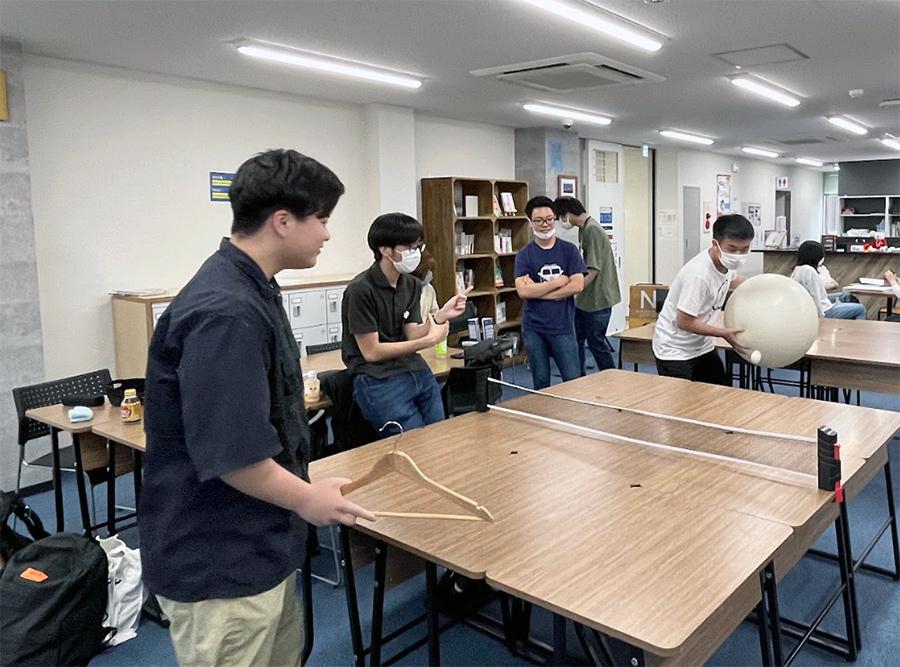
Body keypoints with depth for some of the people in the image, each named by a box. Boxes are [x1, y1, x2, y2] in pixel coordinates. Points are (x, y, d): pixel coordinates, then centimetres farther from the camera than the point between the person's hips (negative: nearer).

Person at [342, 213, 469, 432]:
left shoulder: (412, 285, 10)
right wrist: (429, 341, -12)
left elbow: (412, 336, 3)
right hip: (378, 379, -7)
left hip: (416, 371, 7)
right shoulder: (361, 290, -13)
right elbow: (371, 352, -13)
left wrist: (440, 316, -15)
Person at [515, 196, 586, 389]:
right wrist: (558, 281, -8)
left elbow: (577, 285, -8)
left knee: (573, 380, 0)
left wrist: (539, 291, -11)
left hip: (563, 326, 0)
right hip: (534, 328, 0)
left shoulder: (569, 250, 3)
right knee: (540, 382, 10)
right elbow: (523, 291, -12)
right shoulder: (524, 255, 1)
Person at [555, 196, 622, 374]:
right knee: (576, 340, 14)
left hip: (597, 299, -9)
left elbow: (593, 271, -22)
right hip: (585, 299, 9)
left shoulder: (592, 230, -18)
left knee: (597, 344, 0)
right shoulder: (584, 229, 11)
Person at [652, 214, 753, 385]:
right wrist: (724, 333, -19)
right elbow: (684, 322, -27)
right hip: (675, 351, -9)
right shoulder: (698, 275, -32)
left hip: (702, 346, 9)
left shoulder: (725, 261, -5)